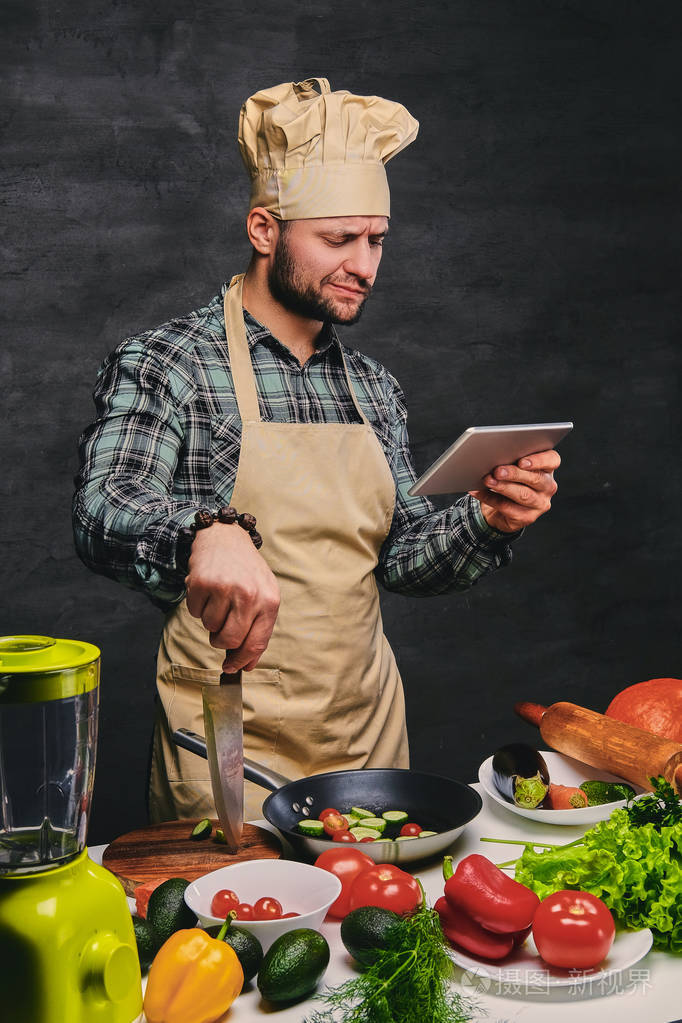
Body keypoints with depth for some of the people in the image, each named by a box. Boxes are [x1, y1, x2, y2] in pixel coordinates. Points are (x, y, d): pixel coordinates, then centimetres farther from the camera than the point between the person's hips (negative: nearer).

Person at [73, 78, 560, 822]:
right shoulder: (165, 367, -10)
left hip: (370, 732, 6)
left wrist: (484, 521, -9)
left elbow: (398, 554, 10)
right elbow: (104, 510, -26)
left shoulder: (373, 389, 9)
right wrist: (205, 532, -46)